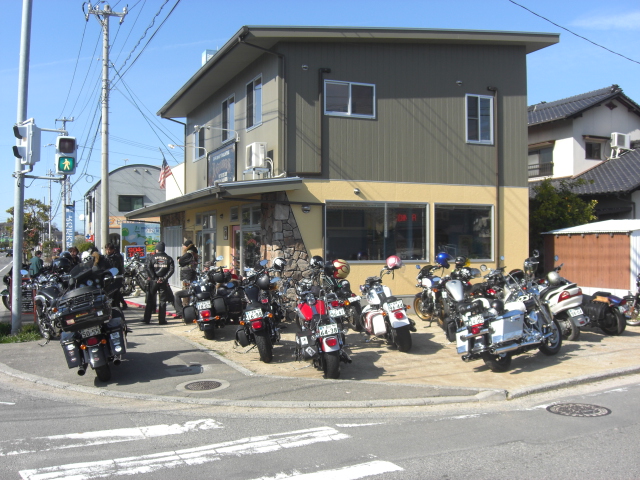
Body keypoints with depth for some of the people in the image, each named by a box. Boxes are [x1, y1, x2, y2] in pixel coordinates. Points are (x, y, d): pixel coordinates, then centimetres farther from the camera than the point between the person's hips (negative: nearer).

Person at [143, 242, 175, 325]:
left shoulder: (152, 257, 3)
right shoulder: (168, 258, 6)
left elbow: (148, 268, -10)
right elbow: (171, 270, -6)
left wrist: (153, 277, -11)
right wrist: (164, 278, -10)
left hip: (153, 281, 0)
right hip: (163, 282, 0)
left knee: (150, 300, 9)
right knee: (162, 301, 4)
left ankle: (147, 319, 10)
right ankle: (162, 320, 2)